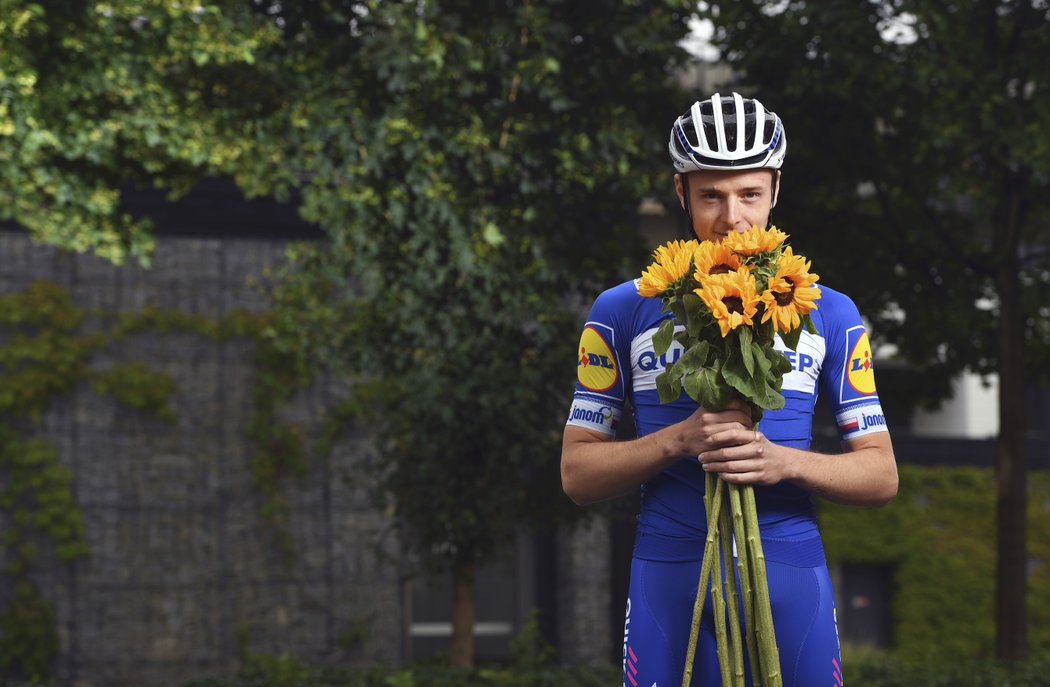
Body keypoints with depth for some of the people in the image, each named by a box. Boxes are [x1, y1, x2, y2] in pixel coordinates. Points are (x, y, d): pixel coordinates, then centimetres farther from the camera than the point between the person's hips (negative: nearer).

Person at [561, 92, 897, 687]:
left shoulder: (828, 314, 8)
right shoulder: (624, 312, 6)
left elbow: (881, 475, 7)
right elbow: (578, 472, 5)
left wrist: (784, 461, -13)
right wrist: (679, 440, -13)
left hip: (792, 576, 1)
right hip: (671, 578, -1)